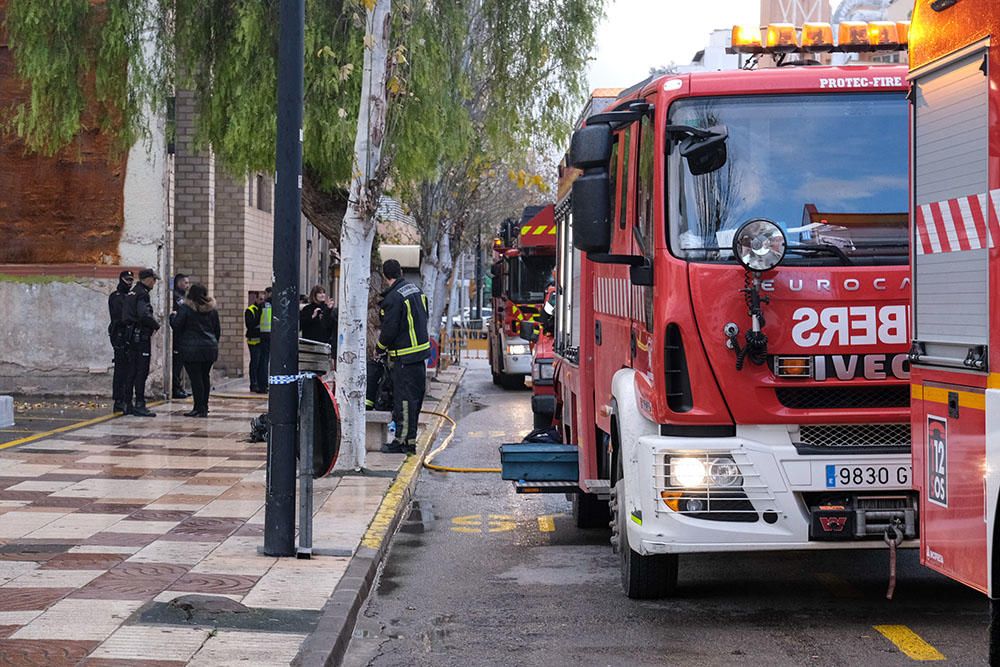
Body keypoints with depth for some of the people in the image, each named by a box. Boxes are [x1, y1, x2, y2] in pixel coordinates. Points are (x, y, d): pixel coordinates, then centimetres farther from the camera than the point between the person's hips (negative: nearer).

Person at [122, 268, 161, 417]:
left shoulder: (132, 293, 17)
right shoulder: (142, 294, -13)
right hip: (141, 336, -10)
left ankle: (128, 404, 14)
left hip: (132, 336, 10)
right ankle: (139, 405, -10)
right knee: (142, 371, -8)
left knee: (132, 371, 12)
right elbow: (144, 315, -26)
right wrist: (156, 325, -9)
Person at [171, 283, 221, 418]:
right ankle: (204, 408, 18)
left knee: (195, 378, -2)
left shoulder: (185, 308, -7)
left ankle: (199, 408, -4)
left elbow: (176, 325, -9)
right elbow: (218, 330, 13)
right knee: (205, 376, 13)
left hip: (191, 349, -5)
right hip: (210, 348, 5)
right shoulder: (212, 309, 9)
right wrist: (214, 344, 22)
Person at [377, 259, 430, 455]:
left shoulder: (393, 298, -18)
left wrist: (380, 347, 1)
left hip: (403, 356, -9)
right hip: (421, 350, 9)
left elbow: (390, 330, -19)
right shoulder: (415, 289, 10)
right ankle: (410, 437, 21)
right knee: (415, 395, 13)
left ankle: (405, 441, -3)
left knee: (404, 399, -5)